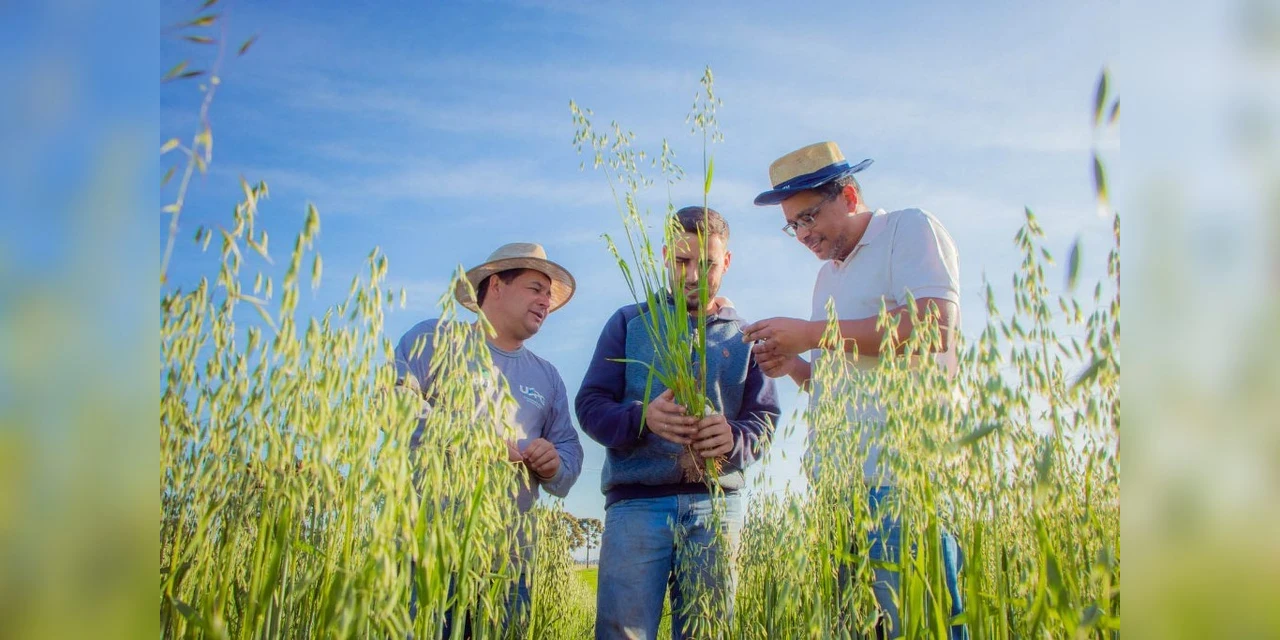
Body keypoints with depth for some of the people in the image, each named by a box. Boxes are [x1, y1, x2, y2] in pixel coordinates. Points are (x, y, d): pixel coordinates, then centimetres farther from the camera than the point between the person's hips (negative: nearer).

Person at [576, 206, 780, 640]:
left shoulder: (744, 336, 15)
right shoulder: (630, 323, 11)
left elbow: (766, 419, 7)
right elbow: (590, 405, 4)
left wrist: (734, 439, -17)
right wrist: (643, 418, -18)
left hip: (716, 503, 2)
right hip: (636, 501, -1)